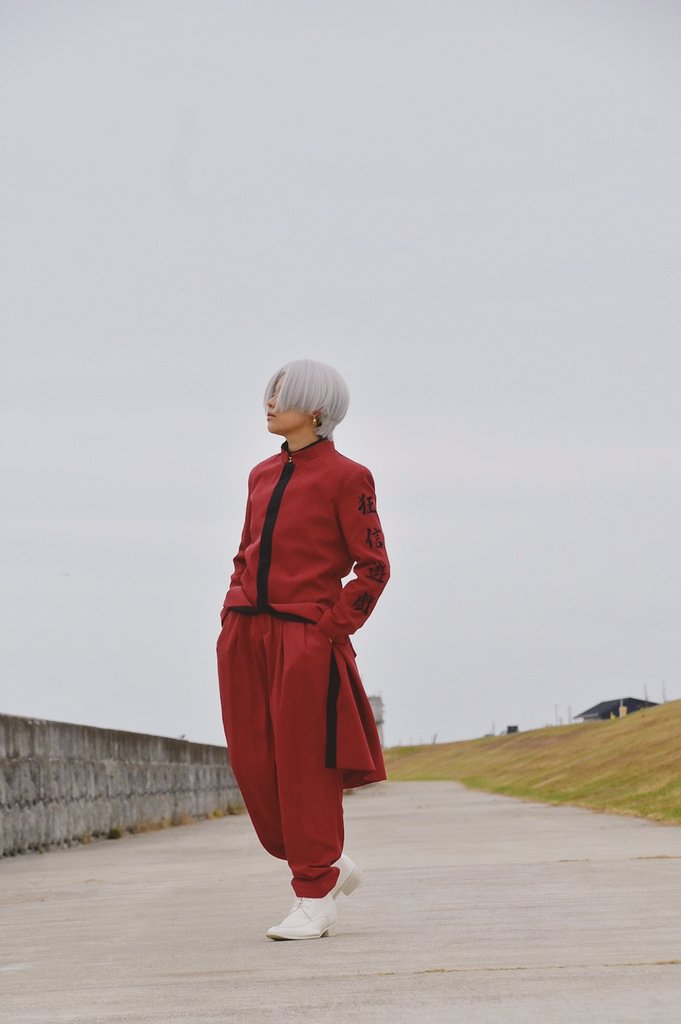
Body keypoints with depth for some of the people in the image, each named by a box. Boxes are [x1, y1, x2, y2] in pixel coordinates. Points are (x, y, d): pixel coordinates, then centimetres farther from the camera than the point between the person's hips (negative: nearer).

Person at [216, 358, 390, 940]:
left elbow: (373, 567, -5)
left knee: (302, 767, -3)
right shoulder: (263, 475, 15)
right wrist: (235, 614, 9)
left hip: (306, 638, -7)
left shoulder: (344, 478, -4)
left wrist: (333, 628, -10)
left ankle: (314, 898, 7)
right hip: (245, 635, 7)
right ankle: (331, 868, 22)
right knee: (253, 764, 4)